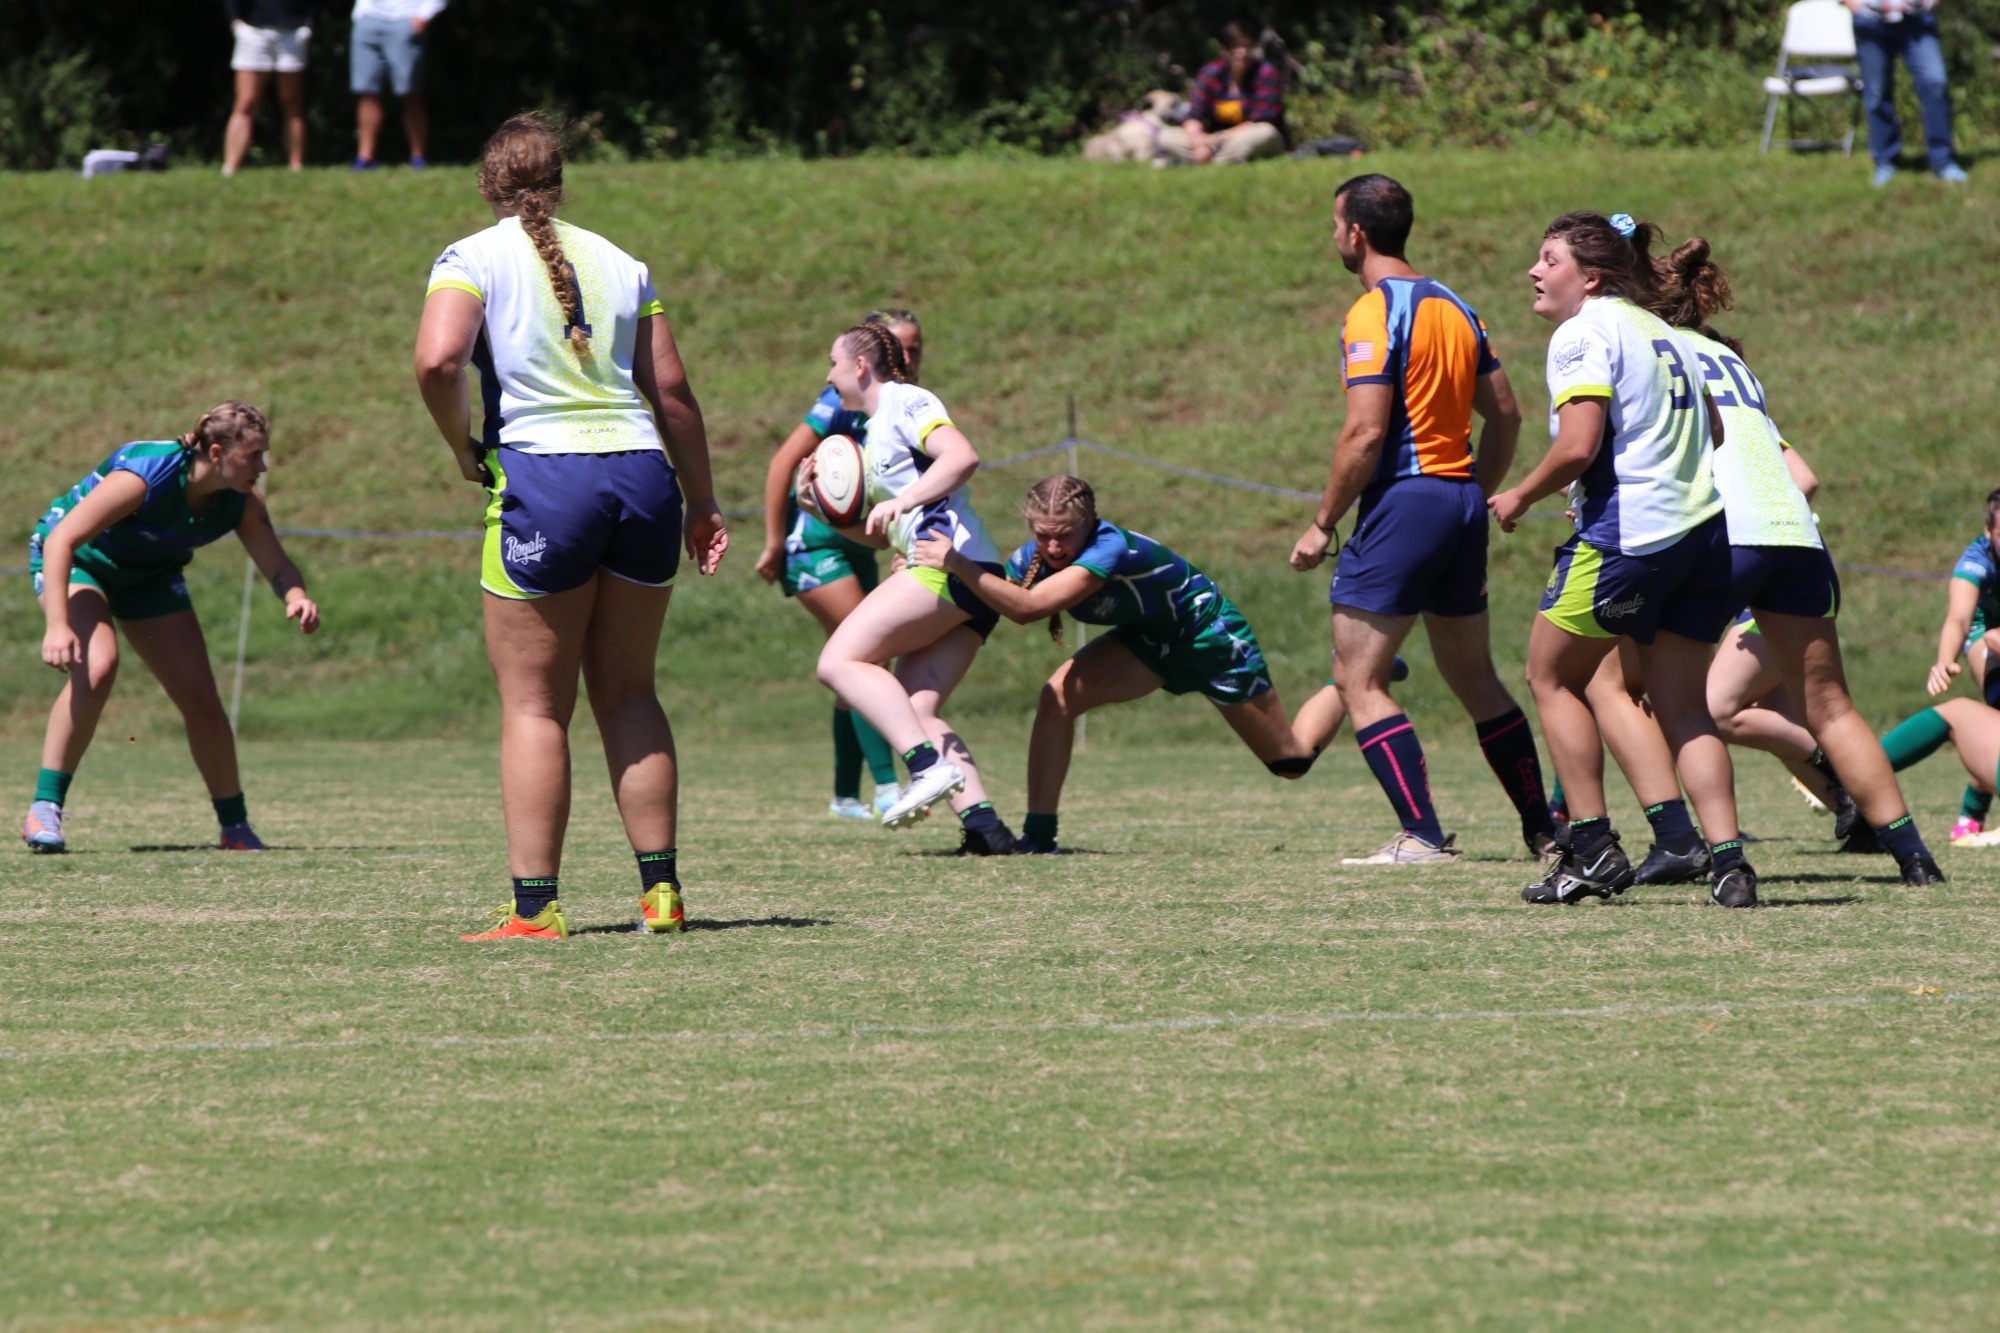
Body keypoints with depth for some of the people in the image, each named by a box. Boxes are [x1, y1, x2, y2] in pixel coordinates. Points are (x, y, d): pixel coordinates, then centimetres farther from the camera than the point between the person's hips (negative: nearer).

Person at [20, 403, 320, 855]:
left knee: (202, 700, -1)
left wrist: (296, 596, -40)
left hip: (150, 576, 6)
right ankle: (44, 809, -26)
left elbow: (276, 564, -15)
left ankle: (236, 826, 16)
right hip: (76, 561, -6)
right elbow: (62, 538, -37)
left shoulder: (241, 502, -18)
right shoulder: (147, 475, -37)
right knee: (96, 667, -32)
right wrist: (57, 625, -45)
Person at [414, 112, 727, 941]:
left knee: (534, 706, 2)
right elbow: (671, 389, 12)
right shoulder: (619, 264, 14)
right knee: (628, 693, 14)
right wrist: (702, 504, 20)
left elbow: (438, 360, -16)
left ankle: (535, 907, -2)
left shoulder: (472, 259, 2)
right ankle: (660, 888, 11)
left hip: (542, 477, -4)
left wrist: (464, 448, 1)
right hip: (643, 472, 4)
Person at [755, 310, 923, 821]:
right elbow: (783, 462, -17)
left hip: (857, 545, 8)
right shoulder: (846, 401, -16)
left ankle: (846, 795, 15)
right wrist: (774, 543, -17)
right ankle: (886, 786, -20)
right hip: (815, 542, -8)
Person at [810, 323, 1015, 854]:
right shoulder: (874, 431, 28)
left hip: (950, 563, -10)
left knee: (841, 659, -14)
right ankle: (983, 824, -16)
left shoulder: (905, 403, 0)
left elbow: (963, 456, -18)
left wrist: (900, 502, -24)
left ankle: (930, 765, -29)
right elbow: (879, 536, 31)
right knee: (916, 709, -2)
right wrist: (821, 505, 18)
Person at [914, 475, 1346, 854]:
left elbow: (1028, 606, -50)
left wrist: (959, 565, -53)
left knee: (1293, 759, 10)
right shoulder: (1032, 559, -19)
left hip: (1209, 631, -6)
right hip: (1151, 637, 6)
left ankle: (1348, 688, 40)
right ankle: (1038, 833, -13)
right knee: (1057, 697, -19)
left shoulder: (1110, 548, -41)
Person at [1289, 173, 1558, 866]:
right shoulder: (1453, 306, 13)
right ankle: (1544, 828, 18)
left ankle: (1423, 836, -13)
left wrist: (1323, 523, -11)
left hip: (1405, 499, -8)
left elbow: (1366, 432, -18)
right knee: (1474, 678, 17)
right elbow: (1505, 414, 15)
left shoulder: (1374, 313, -11)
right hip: (1462, 499, 8)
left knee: (1358, 680, -4)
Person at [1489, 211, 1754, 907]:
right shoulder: (1664, 333, 18)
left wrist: (1520, 497, -3)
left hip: (1626, 535, -8)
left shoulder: (1584, 334, -8)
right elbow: (1712, 429, 26)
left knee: (1553, 676, 10)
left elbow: (1579, 446, -18)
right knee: (1683, 707, 11)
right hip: (1706, 529, 8)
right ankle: (1728, 861, -3)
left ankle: (1593, 850, 5)